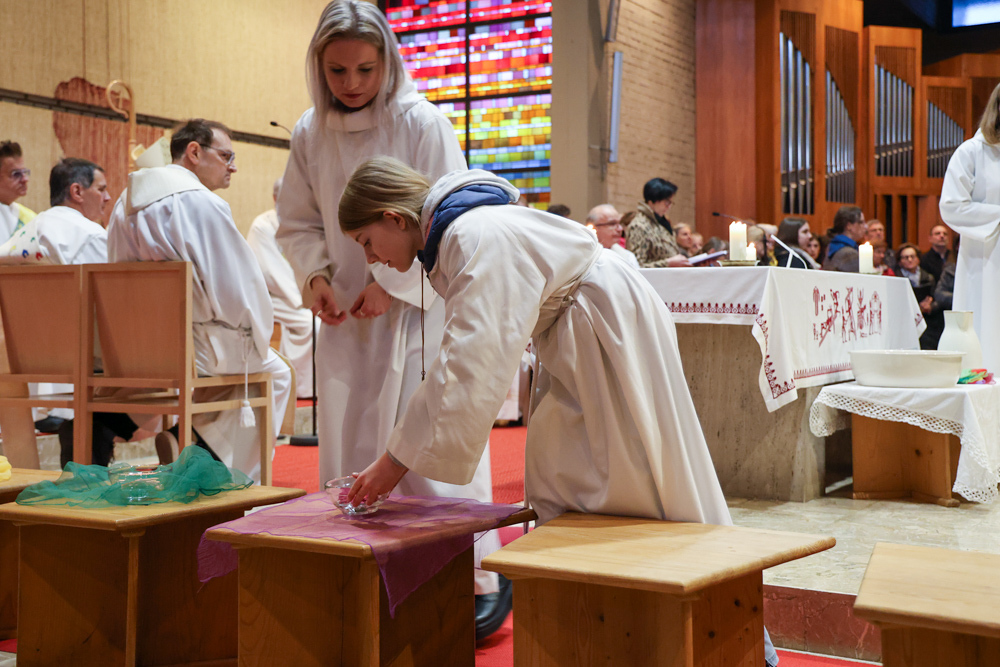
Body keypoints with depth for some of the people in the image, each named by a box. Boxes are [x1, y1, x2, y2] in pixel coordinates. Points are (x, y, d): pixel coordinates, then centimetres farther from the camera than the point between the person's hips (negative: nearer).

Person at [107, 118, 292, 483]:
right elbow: (238, 288, -17)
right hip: (191, 350, -8)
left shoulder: (127, 200, 11)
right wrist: (258, 339, 1)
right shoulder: (202, 203, -17)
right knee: (275, 374, 14)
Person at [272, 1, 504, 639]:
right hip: (346, 318, 5)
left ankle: (480, 577, 5)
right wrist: (315, 274, -4)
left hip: (418, 310, -4)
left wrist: (392, 284, -13)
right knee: (348, 453, 6)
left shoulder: (423, 123, -8)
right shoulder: (310, 133, 5)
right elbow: (297, 222, 14)